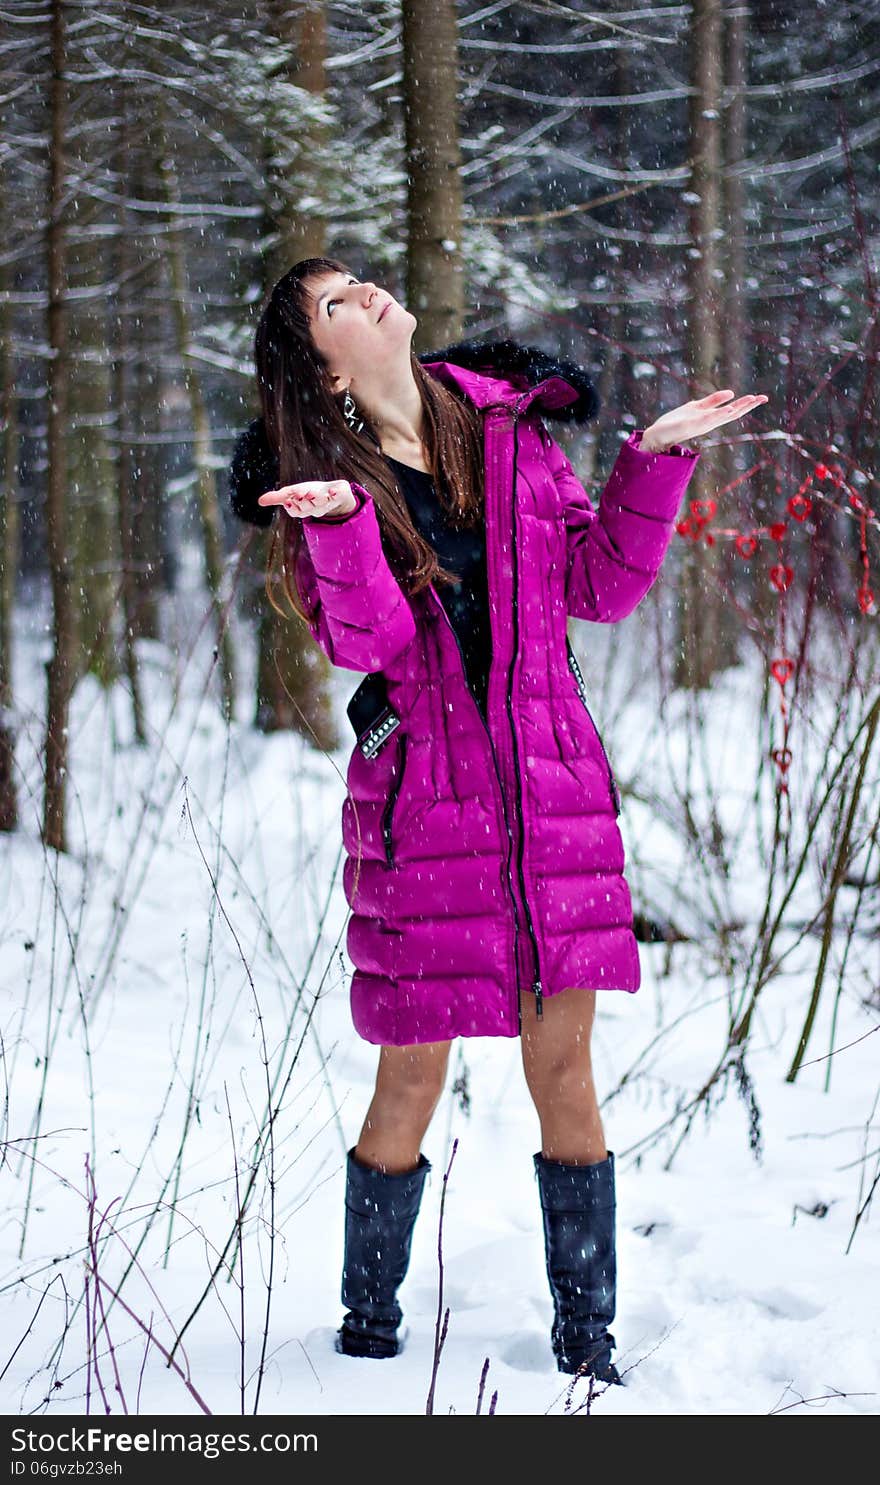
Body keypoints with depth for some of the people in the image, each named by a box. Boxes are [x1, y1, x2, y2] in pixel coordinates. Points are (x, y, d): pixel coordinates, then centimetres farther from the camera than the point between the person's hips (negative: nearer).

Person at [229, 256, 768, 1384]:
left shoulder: (512, 427, 9)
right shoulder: (324, 475, -1)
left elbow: (603, 583, 11)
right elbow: (365, 640, -15)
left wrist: (655, 459, 3)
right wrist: (342, 521, -30)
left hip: (554, 785, 3)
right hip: (422, 798, -3)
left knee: (562, 1064, 5)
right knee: (411, 1078, 3)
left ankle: (587, 1337, 16)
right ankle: (368, 1326, 22)